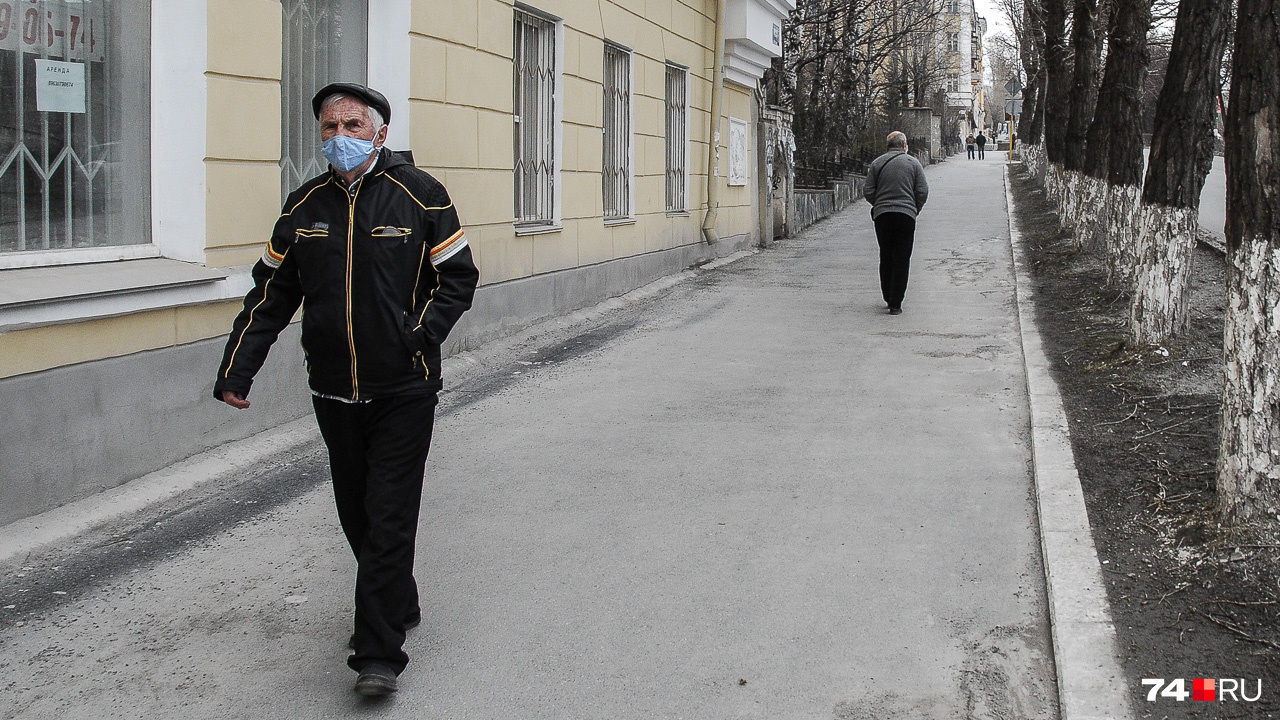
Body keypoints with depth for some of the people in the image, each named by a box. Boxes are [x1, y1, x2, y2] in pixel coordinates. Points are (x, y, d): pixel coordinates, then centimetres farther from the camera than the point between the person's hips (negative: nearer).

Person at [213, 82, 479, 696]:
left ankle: (379, 653, -2)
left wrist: (420, 333, -12)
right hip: (334, 393, 5)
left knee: (388, 520, -6)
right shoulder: (305, 206, 8)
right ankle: (400, 606, 35)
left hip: (403, 392, -4)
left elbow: (458, 278, 1)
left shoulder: (418, 195, -3)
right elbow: (270, 295, 12)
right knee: (356, 516, 13)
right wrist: (236, 370, 5)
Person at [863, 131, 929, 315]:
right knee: (901, 259, 1)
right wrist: (915, 209, 13)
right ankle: (895, 304, -4)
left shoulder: (877, 163, 5)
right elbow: (923, 191, -2)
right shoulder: (913, 163, 2)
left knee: (885, 258, 14)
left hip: (882, 215, 2)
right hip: (906, 215, -2)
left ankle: (888, 298, 20)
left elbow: (868, 192, 2)